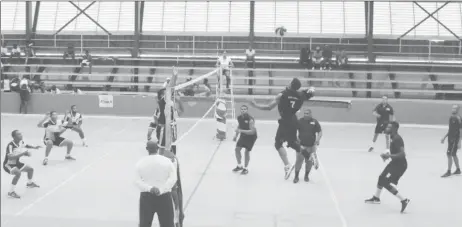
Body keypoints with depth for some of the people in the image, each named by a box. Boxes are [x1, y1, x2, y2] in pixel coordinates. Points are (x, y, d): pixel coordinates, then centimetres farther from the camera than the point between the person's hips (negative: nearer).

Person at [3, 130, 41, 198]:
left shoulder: (21, 142, -8)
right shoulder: (10, 145, -32)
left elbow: (25, 145, 17)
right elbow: (10, 157, -43)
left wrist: (34, 147, 1)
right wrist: (22, 153, -44)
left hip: (16, 163, 8)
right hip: (8, 165, -8)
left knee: (30, 169, 18)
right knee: (18, 173, -35)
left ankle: (29, 183, 49)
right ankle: (11, 192, -24)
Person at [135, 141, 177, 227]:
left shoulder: (140, 163, 0)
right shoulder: (166, 161, -3)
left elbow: (138, 181, -10)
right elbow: (173, 178, -13)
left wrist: (149, 188, -20)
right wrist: (161, 190, -20)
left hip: (146, 197, 1)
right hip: (164, 197, -1)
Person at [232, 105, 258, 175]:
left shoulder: (250, 119, -30)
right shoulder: (239, 118, -8)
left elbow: (252, 131, -34)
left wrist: (241, 131, -39)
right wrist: (236, 135, 6)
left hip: (251, 137, -6)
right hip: (243, 135, 6)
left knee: (247, 151, -7)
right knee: (237, 149, 0)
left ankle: (246, 168, 11)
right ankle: (239, 166, 18)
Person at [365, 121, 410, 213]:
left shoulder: (397, 139, -25)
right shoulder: (393, 137, 5)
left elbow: (402, 154, -33)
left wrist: (389, 156, -31)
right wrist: (388, 155, 6)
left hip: (400, 165, -10)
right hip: (395, 163, 10)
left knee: (386, 183, -12)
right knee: (382, 177, 23)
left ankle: (404, 200, -9)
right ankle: (376, 198, 44)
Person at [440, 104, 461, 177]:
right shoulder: (451, 117, 11)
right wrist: (444, 137, 20)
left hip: (455, 140, -9)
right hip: (450, 139, 9)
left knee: (449, 154, -9)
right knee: (453, 155, 16)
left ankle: (448, 172, -4)